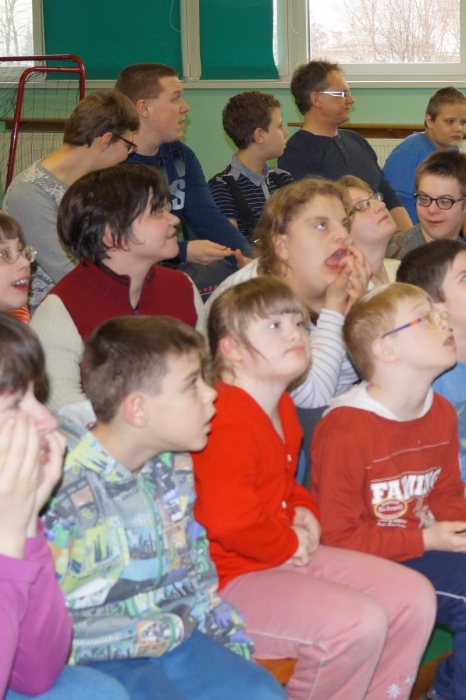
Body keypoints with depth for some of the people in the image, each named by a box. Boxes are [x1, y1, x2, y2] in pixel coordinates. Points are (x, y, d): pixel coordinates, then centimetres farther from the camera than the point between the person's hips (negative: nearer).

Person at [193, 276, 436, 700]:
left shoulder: (281, 407, 13)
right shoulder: (227, 420, -22)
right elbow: (228, 518, -35)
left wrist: (303, 510, 7)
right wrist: (287, 546, -18)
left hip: (286, 554, 11)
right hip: (229, 577, -10)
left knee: (413, 596, 3)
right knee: (359, 622, -27)